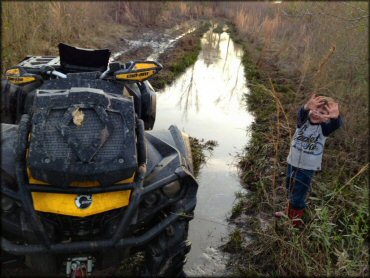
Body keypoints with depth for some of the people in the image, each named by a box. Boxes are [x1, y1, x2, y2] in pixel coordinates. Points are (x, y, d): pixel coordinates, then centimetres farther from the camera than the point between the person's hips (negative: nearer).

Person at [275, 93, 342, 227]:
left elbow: (336, 124, -37)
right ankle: (290, 211, 47)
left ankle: (296, 216, 31)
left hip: (308, 167, -3)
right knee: (290, 190, 22)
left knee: (299, 193, 6)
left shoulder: (324, 128, -16)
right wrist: (306, 107, -59)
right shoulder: (303, 121, -11)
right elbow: (301, 113, -33)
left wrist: (336, 116, -63)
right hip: (292, 162, 4)